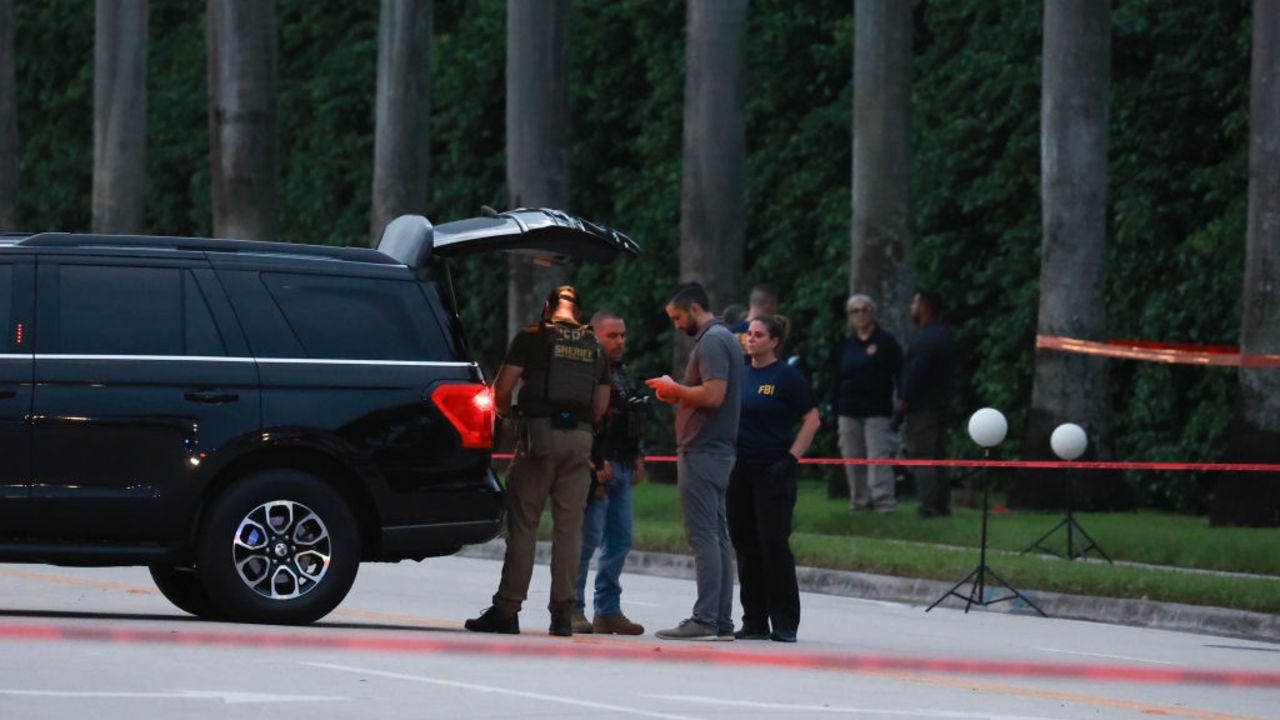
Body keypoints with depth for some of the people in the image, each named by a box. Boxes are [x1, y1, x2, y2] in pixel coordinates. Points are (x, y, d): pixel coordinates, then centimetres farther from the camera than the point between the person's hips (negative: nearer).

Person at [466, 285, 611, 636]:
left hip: (540, 435, -3)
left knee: (523, 524, -1)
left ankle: (507, 609, -2)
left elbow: (502, 388, -4)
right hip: (580, 437, 3)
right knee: (569, 526, 5)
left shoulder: (532, 337, 0)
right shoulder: (594, 347, 14)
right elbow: (601, 406, 12)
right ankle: (563, 612, 3)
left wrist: (504, 410, 16)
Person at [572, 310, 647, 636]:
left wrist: (638, 457, 20)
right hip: (596, 467, -9)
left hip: (621, 468, 9)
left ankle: (608, 609, 14)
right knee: (588, 536, -9)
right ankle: (573, 609, -5)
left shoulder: (622, 373, 20)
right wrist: (596, 464, -21)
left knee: (620, 540, 8)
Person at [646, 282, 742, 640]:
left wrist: (674, 388, -9)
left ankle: (705, 618, -14)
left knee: (703, 536, -11)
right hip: (720, 450, 10)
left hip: (702, 451, -10)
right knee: (717, 536, 9)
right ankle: (722, 620, 9)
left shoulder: (711, 342, -13)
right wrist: (678, 395, 13)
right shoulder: (725, 338, 19)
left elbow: (713, 395, -23)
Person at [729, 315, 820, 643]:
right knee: (746, 547, 6)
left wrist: (792, 458, -11)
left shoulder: (787, 376, -4)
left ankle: (784, 623, -6)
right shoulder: (740, 375, 12)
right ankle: (754, 622, 12)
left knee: (774, 544, -9)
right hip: (739, 473, 6)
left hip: (774, 472, -6)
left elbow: (812, 420, -5)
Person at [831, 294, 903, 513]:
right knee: (852, 458, 5)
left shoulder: (886, 342, 2)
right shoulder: (844, 346, 14)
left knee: (878, 456, -12)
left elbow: (899, 374, 1)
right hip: (849, 411, 5)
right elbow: (835, 382, 16)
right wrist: (835, 411, 11)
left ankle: (884, 501, -15)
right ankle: (860, 499, 13)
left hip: (877, 411, -5)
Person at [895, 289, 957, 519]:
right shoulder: (945, 335, 15)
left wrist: (901, 407, -15)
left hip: (922, 408, -10)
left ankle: (929, 507, -12)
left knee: (922, 459, -8)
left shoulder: (925, 338, -16)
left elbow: (914, 376, -20)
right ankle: (941, 505, 15)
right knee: (936, 459, 15)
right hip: (942, 406, 10)